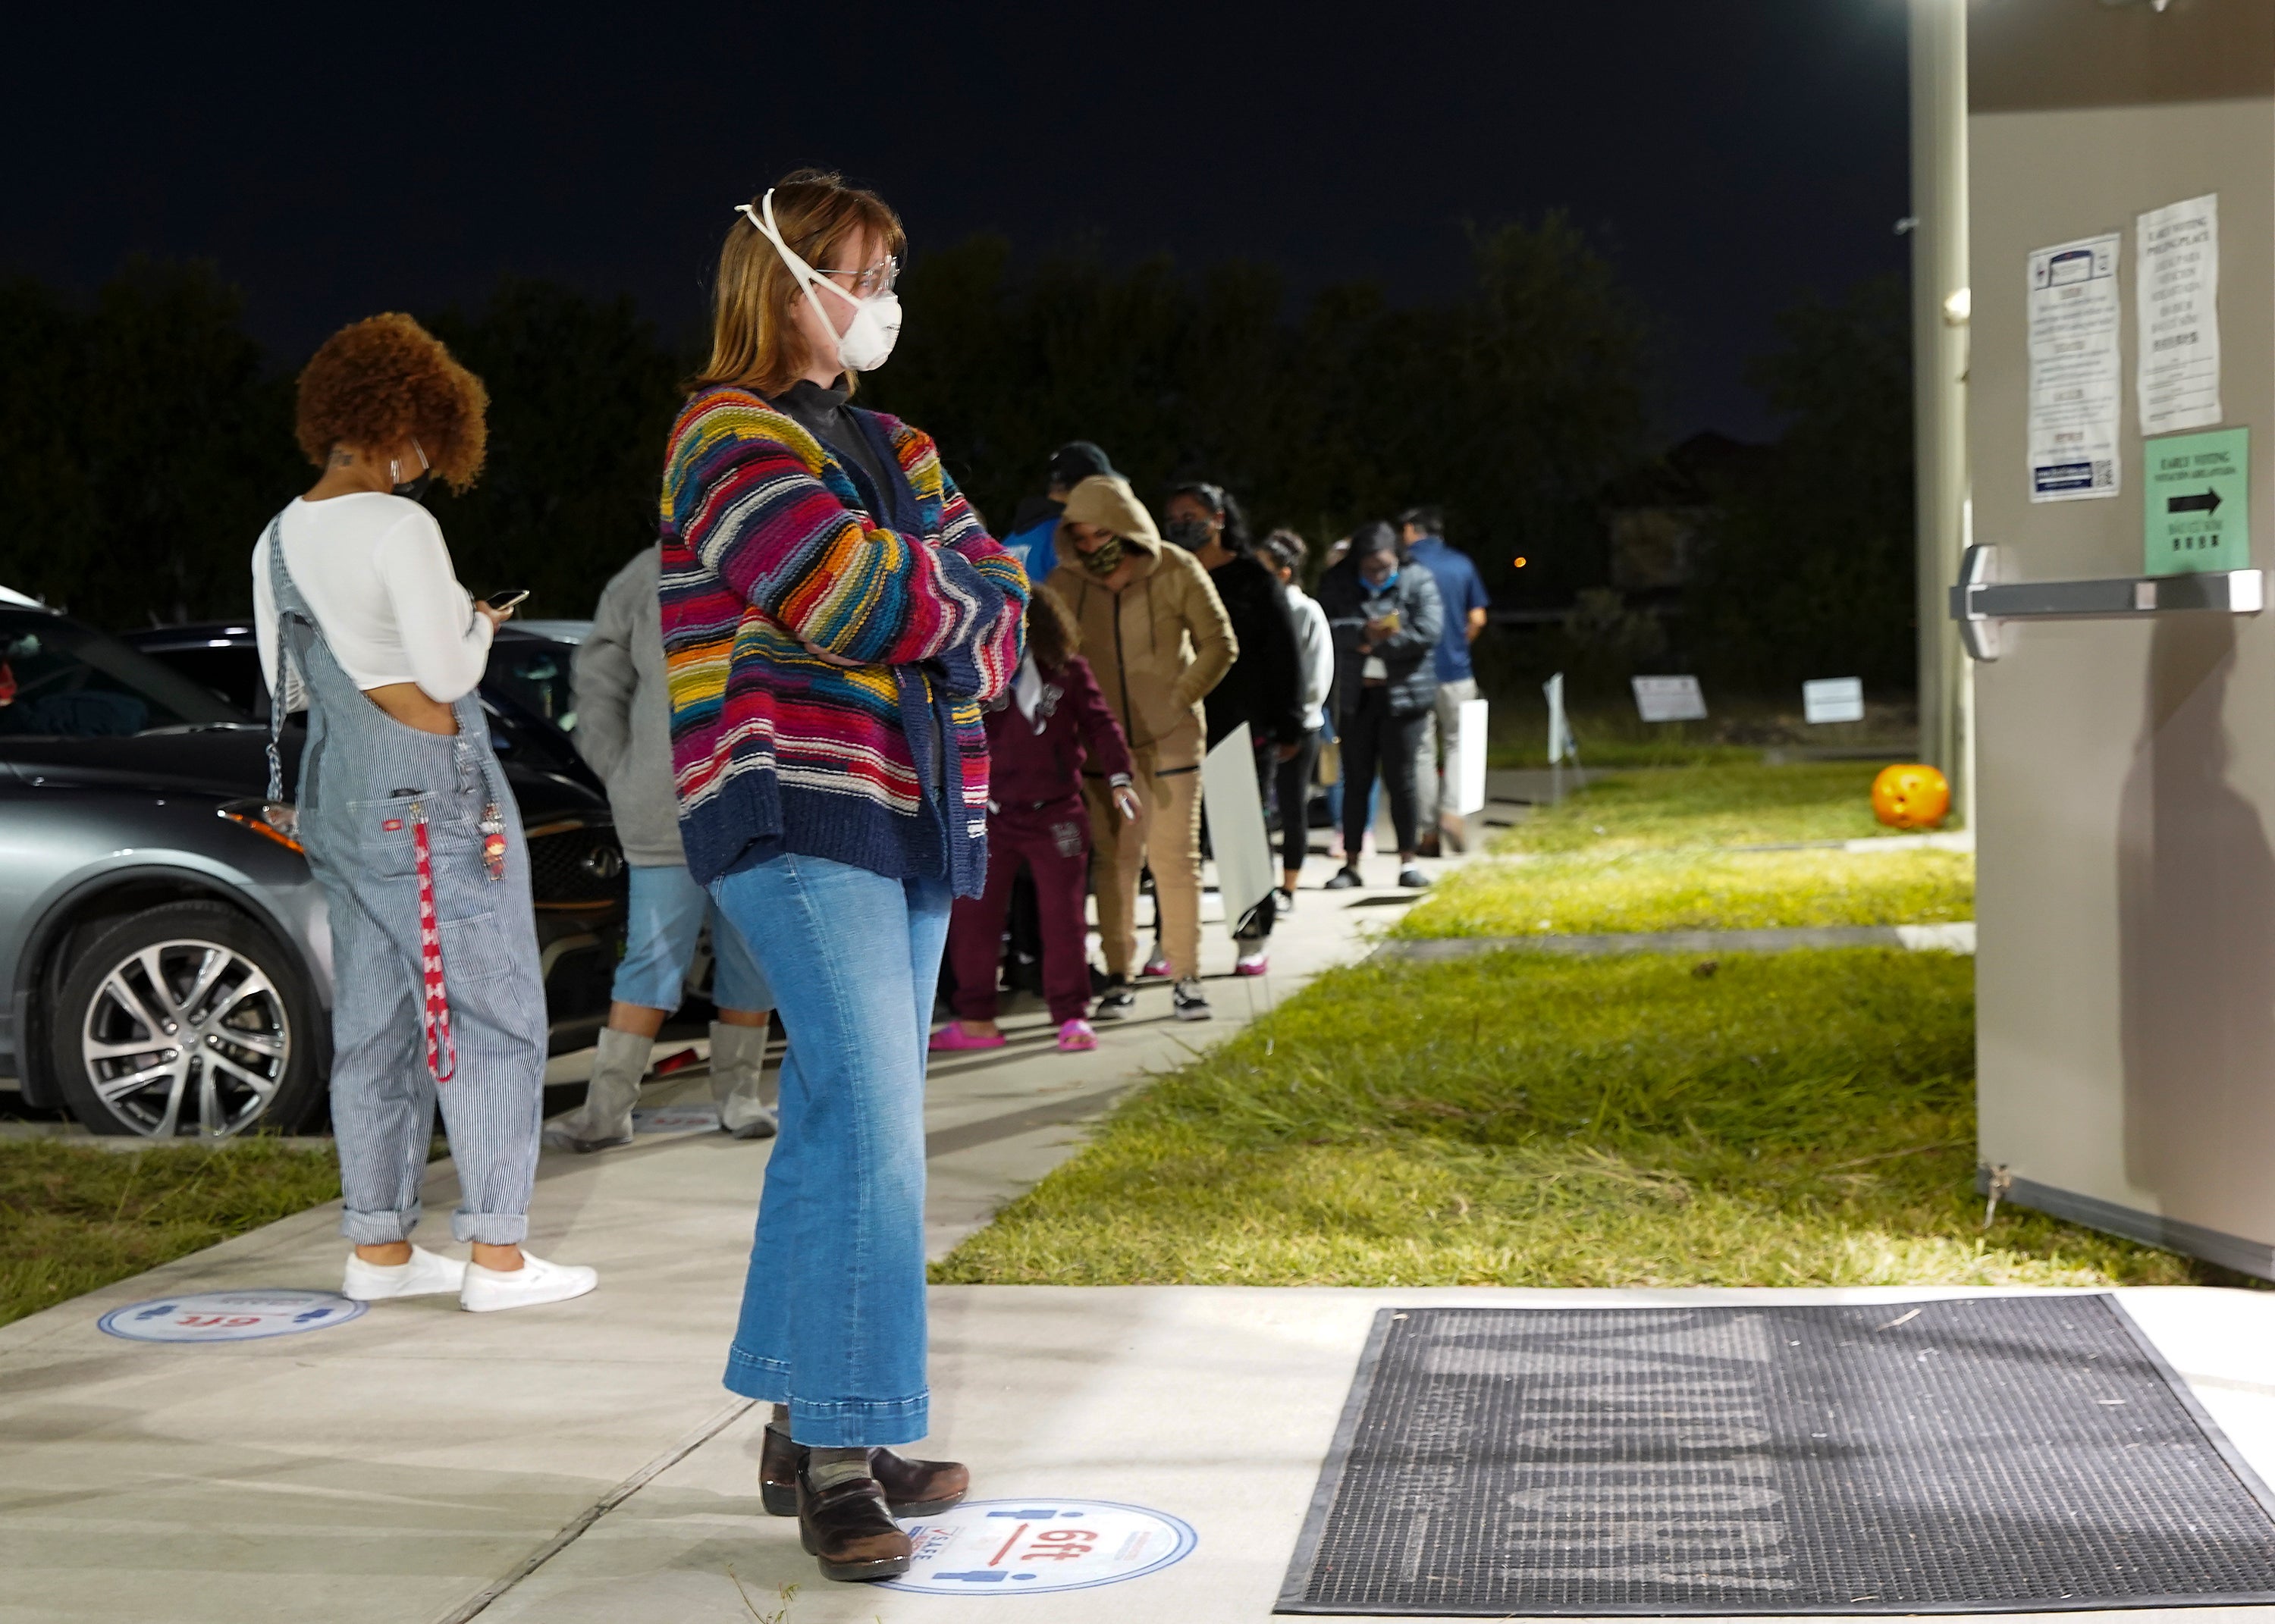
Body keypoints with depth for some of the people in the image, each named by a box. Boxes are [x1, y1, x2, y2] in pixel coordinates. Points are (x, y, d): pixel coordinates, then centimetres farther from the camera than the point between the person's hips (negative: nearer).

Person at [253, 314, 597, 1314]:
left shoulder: (280, 540, 10)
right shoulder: (399, 529, -15)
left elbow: (285, 687, 17)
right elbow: (449, 674, -15)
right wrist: (478, 622, 3)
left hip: (337, 798, 8)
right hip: (432, 793, -8)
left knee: (373, 1023, 12)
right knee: (495, 1016, -2)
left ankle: (380, 1249, 16)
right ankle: (495, 1253, -3)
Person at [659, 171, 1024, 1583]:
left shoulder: (893, 448, 22)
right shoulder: (731, 434, -4)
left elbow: (997, 600, 13)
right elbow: (862, 593, -17)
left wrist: (919, 604, -7)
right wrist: (950, 591, 2)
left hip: (910, 813, 8)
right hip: (795, 811, -8)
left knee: (846, 1121, 9)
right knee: (866, 1113, -16)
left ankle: (810, 1431, 15)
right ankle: (838, 1455, -12)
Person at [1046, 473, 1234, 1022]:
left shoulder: (1176, 571, -6)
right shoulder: (1065, 583, 0)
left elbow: (1220, 645, 1)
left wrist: (1179, 700, -4)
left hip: (1169, 737, -2)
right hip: (1101, 742, 2)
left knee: (1175, 854, -3)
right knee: (1113, 857, 2)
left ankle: (1185, 978, 3)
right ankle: (1118, 978, 8)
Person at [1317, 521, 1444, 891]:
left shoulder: (1417, 581, -2)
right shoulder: (1337, 583, 3)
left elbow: (1427, 632, -13)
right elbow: (1327, 626, -10)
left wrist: (1375, 643, -12)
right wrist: (1365, 631, -25)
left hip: (1403, 695, -2)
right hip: (1356, 696, 2)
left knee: (1400, 779, 1)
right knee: (1356, 780, 5)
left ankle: (1408, 862, 11)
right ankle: (1351, 864, 10)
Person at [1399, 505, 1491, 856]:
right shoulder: (1462, 563, 5)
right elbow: (1477, 619, 5)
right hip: (1456, 669, 2)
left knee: (1422, 751, 5)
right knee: (1458, 742, 14)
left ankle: (1429, 832, 5)